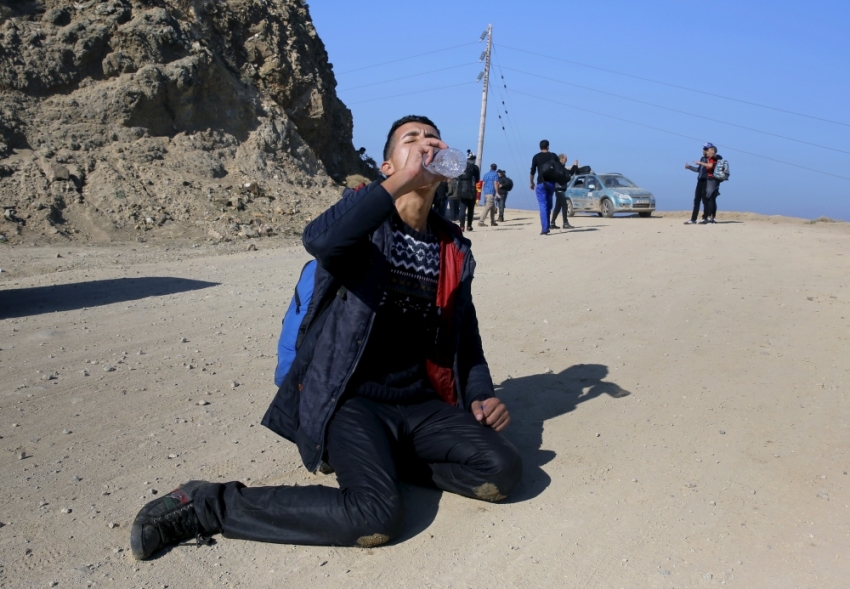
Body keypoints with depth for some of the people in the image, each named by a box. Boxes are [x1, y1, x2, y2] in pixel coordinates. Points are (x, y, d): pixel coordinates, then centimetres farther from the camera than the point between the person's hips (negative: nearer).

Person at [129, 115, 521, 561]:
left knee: (502, 470, -15)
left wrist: (480, 395, 1)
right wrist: (401, 182, -27)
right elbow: (319, 241, -30)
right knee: (377, 516, -28)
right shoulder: (364, 218, -4)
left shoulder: (455, 249, 10)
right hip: (353, 399, -5)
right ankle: (207, 505, -11)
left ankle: (382, 459, 6)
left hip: (420, 404, 6)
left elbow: (466, 334, 18)